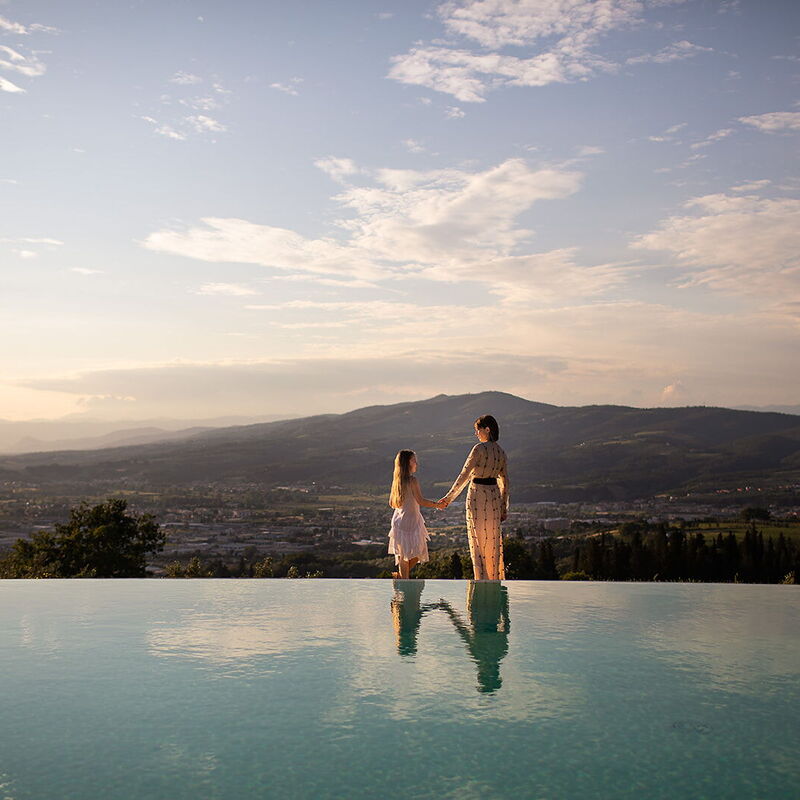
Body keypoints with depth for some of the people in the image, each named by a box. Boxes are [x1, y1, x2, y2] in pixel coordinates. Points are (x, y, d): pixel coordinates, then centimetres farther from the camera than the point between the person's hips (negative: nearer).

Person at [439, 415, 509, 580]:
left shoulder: (479, 449, -13)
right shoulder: (501, 452, 7)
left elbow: (464, 476, -16)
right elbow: (505, 482, 9)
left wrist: (448, 498, -11)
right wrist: (504, 508, 15)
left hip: (477, 495, -6)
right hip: (494, 496, 6)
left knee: (477, 541, 1)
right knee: (493, 540, 14)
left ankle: (481, 580, 1)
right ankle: (496, 579, 21)